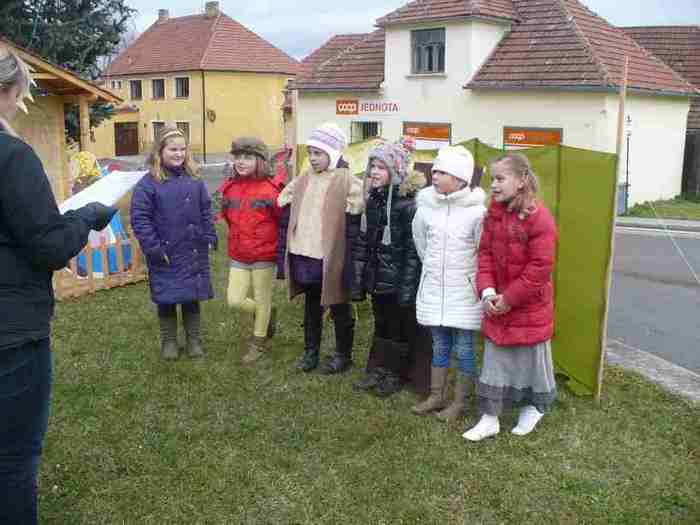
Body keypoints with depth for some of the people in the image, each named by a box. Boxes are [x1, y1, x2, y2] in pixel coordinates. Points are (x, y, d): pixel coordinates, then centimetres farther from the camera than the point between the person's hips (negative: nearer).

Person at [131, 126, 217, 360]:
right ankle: (169, 341, 25)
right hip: (165, 255, -3)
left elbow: (205, 211, 11)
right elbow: (139, 218, -10)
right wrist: (153, 248, -14)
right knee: (166, 299, 8)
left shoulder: (194, 180, 5)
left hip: (193, 252, 3)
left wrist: (209, 238, 4)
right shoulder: (149, 183, -8)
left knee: (192, 296, 11)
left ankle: (194, 339, 25)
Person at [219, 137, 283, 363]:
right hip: (238, 256, 5)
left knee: (262, 301, 9)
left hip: (264, 255, -5)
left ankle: (258, 343, 28)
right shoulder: (229, 187, 2)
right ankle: (266, 314, 33)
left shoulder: (270, 189, -14)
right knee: (235, 300, 3)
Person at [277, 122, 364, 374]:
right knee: (311, 307, 19)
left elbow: (355, 224, -15)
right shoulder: (302, 181, 7)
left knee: (339, 308, 10)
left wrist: (349, 260, -19)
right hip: (303, 256, 6)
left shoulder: (348, 183, -12)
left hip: (331, 259, -6)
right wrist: (284, 253, 7)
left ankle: (343, 355, 25)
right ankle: (310, 350, 34)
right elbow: (286, 216, 12)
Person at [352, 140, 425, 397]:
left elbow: (413, 249, -17)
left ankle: (395, 375, 22)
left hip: (398, 280, -7)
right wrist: (359, 278, 9)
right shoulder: (372, 200, 7)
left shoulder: (408, 203, -16)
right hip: (376, 278, 7)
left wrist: (407, 287, -18)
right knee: (381, 325, 18)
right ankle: (377, 370, 30)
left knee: (400, 329, 8)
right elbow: (363, 241, 11)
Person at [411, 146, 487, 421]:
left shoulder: (476, 211, -14)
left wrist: (480, 284, -1)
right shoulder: (426, 206, -1)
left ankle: (460, 402, 20)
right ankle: (437, 396, 28)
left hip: (463, 290, -4)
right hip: (433, 288, 4)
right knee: (439, 345, 16)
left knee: (463, 348, 6)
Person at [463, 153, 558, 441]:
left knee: (530, 359, 12)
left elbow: (541, 266, -20)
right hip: (497, 304, 6)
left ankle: (533, 408, 36)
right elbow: (485, 253, 3)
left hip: (530, 307, -6)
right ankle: (489, 419, 21)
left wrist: (509, 298, -17)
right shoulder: (494, 214, 1)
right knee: (494, 360, 10)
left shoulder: (539, 218, -19)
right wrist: (487, 291, -11)